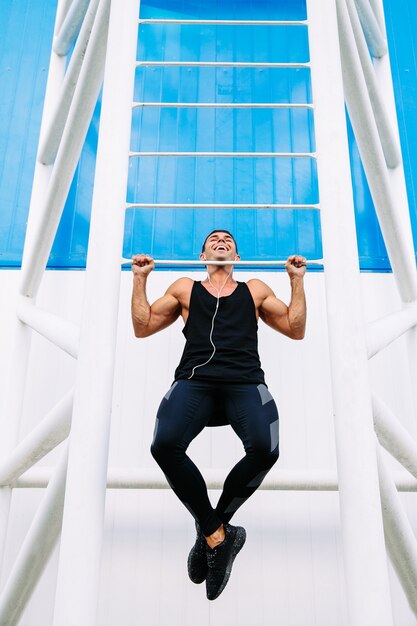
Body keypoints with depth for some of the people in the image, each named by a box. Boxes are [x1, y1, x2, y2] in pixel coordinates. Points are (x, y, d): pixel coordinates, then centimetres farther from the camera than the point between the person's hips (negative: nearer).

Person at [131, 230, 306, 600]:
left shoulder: (256, 289, 27)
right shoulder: (184, 288, 27)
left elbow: (296, 330, 22)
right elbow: (143, 328, 22)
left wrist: (298, 280, 17)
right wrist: (140, 279, 18)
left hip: (245, 383, 0)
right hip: (194, 380, 0)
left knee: (264, 449, -32)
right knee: (164, 445, -32)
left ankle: (209, 529, -4)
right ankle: (218, 534, -9)